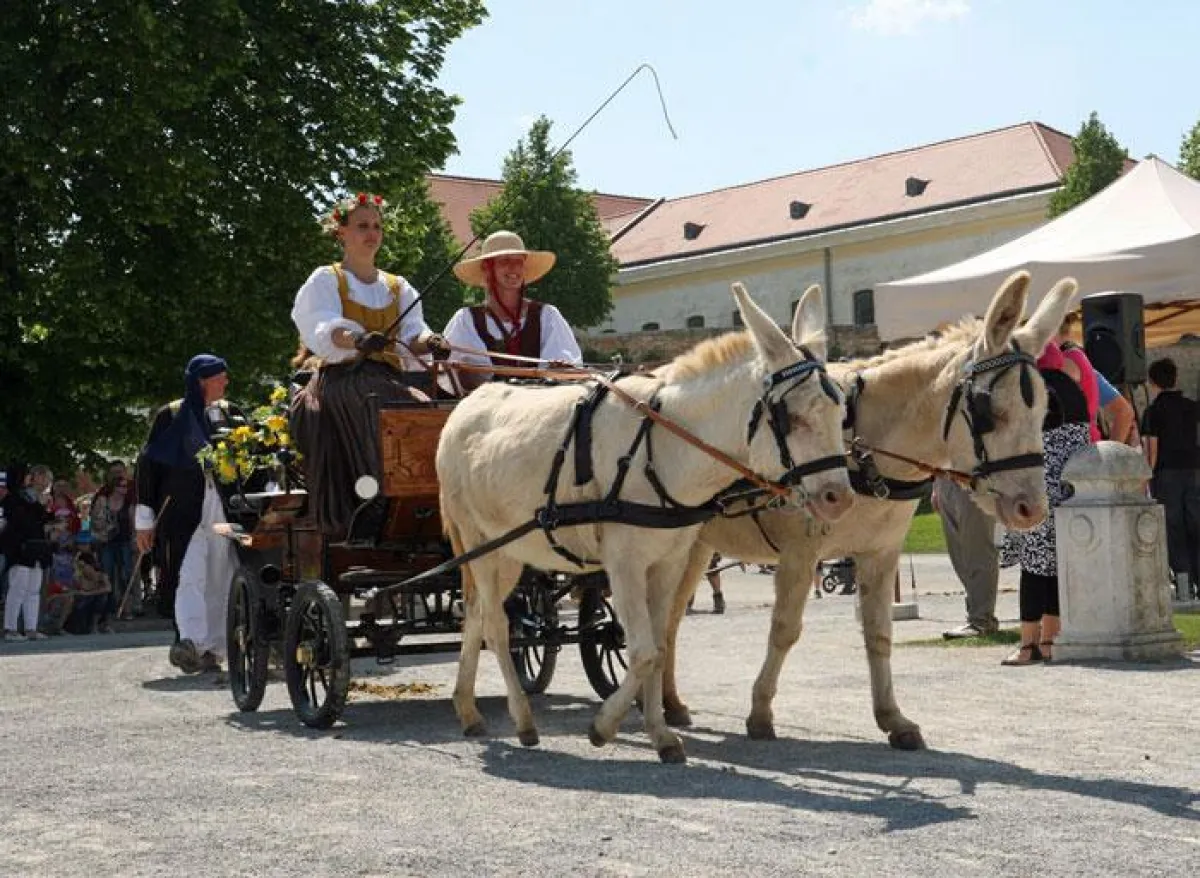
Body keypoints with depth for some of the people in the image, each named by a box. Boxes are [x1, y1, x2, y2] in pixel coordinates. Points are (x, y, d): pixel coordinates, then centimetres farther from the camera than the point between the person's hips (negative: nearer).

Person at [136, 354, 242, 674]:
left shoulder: (229, 413, 15)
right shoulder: (171, 415, 4)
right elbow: (147, 464, 3)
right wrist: (145, 519, -1)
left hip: (223, 512, 4)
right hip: (184, 511, -4)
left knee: (220, 581, 2)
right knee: (190, 576, -18)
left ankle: (212, 649, 8)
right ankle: (191, 642, -30)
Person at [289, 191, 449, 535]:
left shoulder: (397, 286, 25)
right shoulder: (325, 280, 11)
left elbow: (412, 331, 9)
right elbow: (324, 327, -10)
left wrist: (427, 342, -17)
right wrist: (357, 339, -32)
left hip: (390, 376, 4)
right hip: (342, 378, -4)